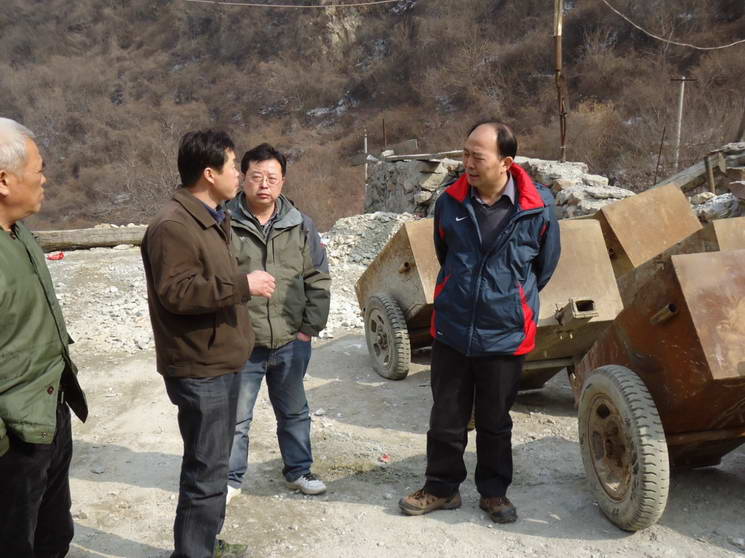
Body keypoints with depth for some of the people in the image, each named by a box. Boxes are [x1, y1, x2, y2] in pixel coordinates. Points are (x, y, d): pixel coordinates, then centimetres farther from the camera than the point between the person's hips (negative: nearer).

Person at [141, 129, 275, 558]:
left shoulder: (213, 219, 15)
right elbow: (176, 293, -27)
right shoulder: (173, 226, -19)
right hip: (200, 369, -10)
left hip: (222, 361, 10)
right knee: (207, 470, -3)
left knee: (215, 462, 20)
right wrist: (242, 285, -25)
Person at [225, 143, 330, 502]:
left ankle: (298, 470, 38)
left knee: (294, 412, 19)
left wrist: (310, 328, 0)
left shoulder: (300, 225, 1)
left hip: (292, 342, 3)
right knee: (236, 417, 11)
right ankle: (231, 479, 30)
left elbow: (319, 280, 6)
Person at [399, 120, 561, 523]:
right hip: (451, 331, 2)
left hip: (505, 335, -1)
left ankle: (494, 491, 32)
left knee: (495, 421, 14)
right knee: (446, 416, 12)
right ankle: (442, 487, 30)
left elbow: (545, 265, 7)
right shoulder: (450, 202, -5)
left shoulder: (538, 207, -11)